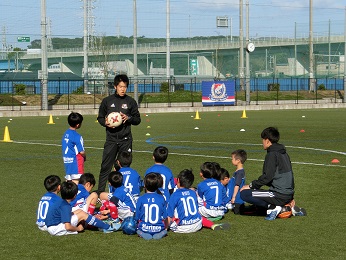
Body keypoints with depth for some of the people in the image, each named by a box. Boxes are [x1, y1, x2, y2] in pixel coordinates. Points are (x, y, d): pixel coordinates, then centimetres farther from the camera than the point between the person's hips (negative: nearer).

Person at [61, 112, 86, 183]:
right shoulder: (77, 136, -17)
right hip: (75, 161, -8)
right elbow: (82, 152, -16)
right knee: (76, 181, -6)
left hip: (67, 161, 8)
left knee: (68, 180, 12)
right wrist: (84, 157, 6)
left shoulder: (66, 133, 9)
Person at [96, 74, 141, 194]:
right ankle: (100, 191, 4)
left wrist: (128, 118, -10)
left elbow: (137, 119, 10)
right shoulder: (107, 101, 5)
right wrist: (105, 122, -10)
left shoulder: (131, 102, 5)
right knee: (106, 166, -2)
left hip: (126, 140, 1)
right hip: (111, 139, 0)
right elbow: (100, 117, 12)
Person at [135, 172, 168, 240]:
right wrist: (165, 228, 22)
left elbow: (137, 218, -1)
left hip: (144, 228, -1)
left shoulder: (141, 199, -7)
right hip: (159, 229, 1)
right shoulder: (161, 199, -5)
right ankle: (159, 233, -3)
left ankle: (143, 234, -4)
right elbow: (165, 217, 2)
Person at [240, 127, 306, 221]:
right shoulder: (283, 153, 16)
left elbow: (267, 177, -17)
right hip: (289, 194, 9)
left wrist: (251, 185, -8)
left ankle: (273, 207, -10)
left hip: (280, 195, -9)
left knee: (244, 194, -11)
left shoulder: (272, 154, -11)